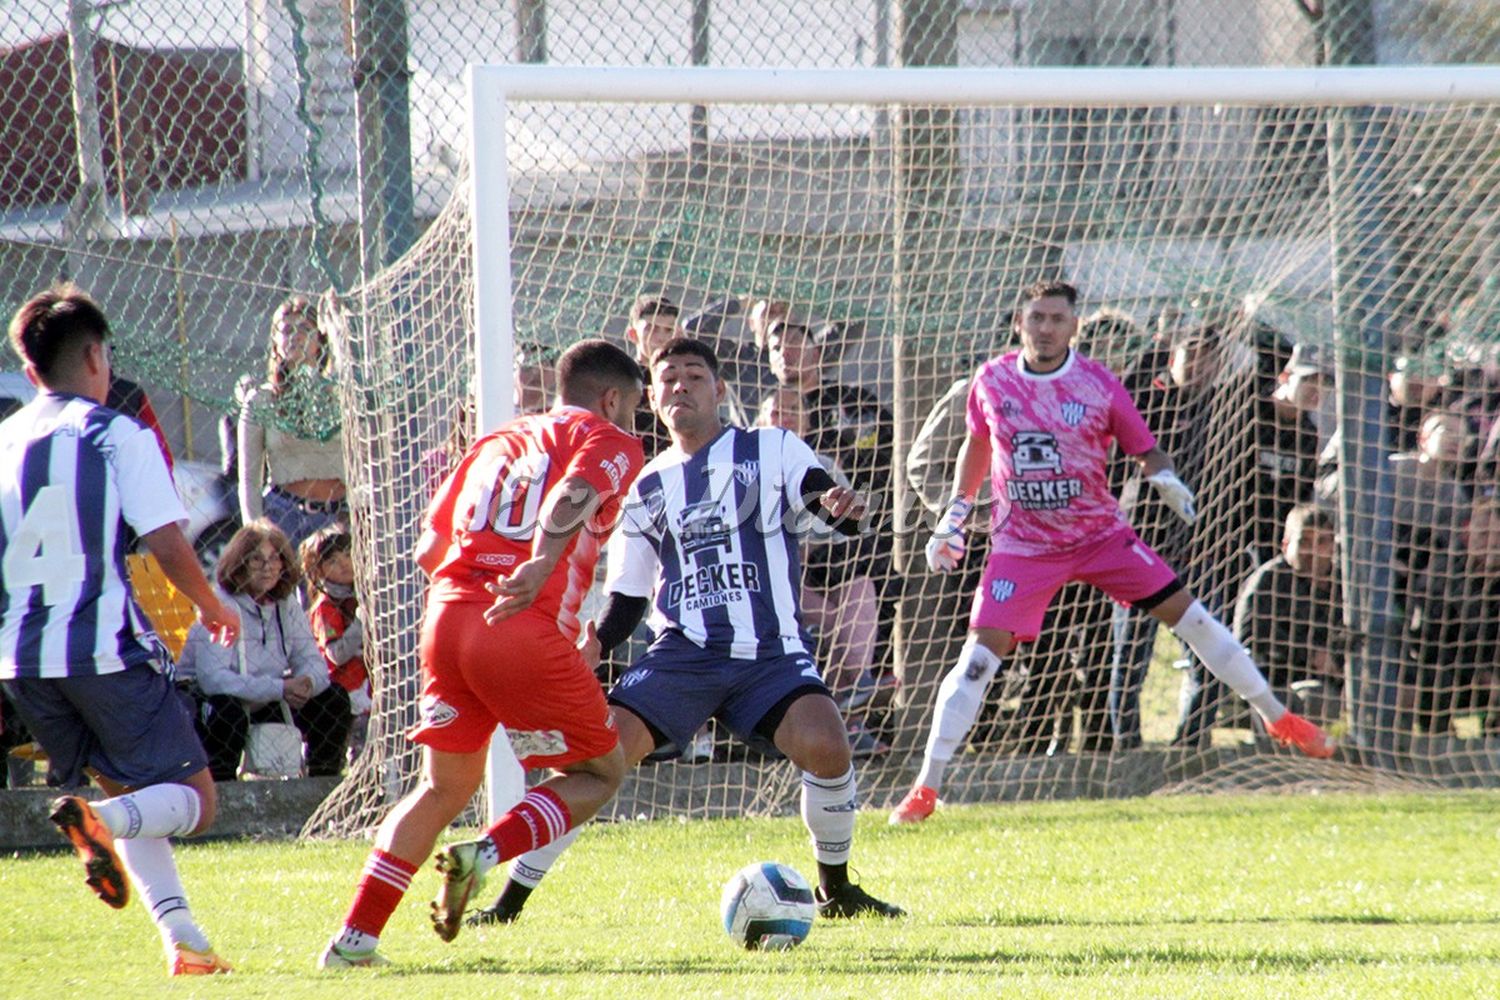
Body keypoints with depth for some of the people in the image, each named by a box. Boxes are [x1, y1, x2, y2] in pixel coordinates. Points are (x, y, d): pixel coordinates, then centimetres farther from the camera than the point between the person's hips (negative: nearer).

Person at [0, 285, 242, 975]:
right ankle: (101, 821, -30)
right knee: (193, 800, 2)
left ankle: (180, 936, 4)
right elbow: (167, 546, -8)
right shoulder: (118, 435, -3)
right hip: (107, 649, -5)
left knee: (128, 787, 21)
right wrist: (213, 607, 9)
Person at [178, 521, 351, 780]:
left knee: (334, 699, -2)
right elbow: (212, 678, -33)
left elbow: (312, 662, -5)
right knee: (228, 712, -39)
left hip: (262, 704, 7)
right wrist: (279, 689, -41)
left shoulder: (287, 605, -1)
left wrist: (307, 681, -32)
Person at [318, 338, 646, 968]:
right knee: (601, 772, 12)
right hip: (526, 631, -6)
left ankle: (354, 939, 13)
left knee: (445, 786, 21)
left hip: (446, 615, 6)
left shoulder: (495, 444, 25)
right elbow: (572, 497, -16)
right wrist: (539, 570, -30)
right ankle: (484, 855, -11)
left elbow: (428, 549, 25)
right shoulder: (610, 443, 8)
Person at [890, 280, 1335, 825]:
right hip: (1023, 544, 0)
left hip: (1101, 533, 0)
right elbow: (977, 444, 16)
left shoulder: (1099, 384, -7)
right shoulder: (992, 381, -2)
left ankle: (1278, 718, 12)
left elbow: (1144, 450, 0)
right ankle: (925, 787, -6)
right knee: (980, 655, -12)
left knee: (1186, 612, -3)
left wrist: (1165, 479, -21)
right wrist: (955, 513, 14)